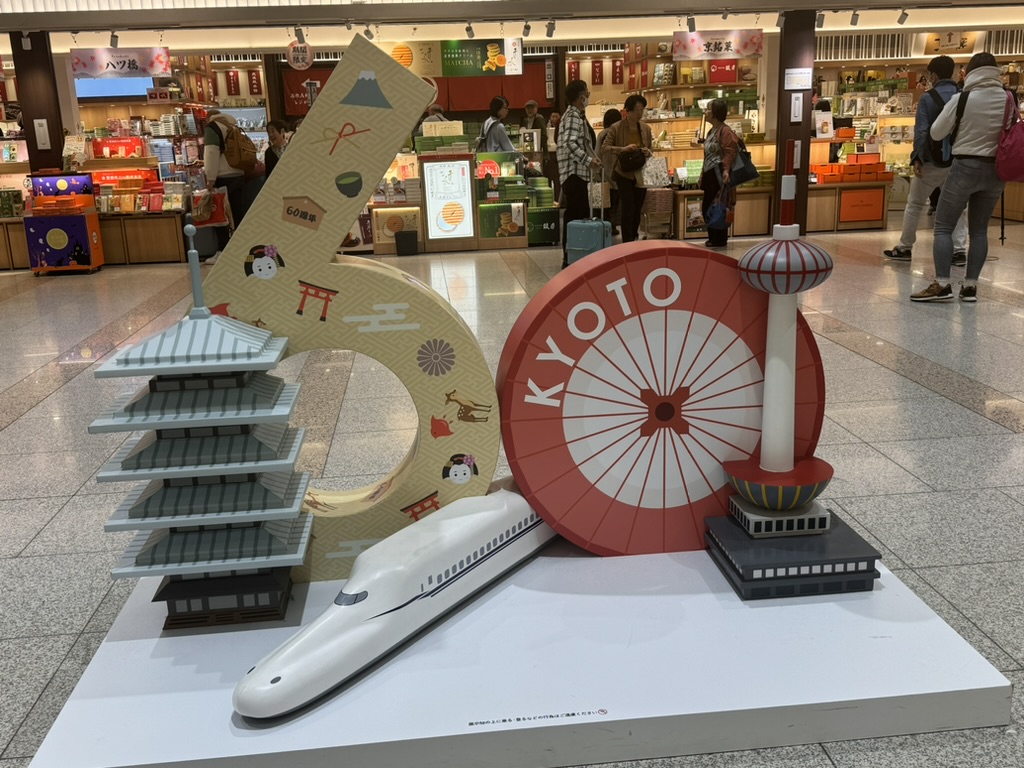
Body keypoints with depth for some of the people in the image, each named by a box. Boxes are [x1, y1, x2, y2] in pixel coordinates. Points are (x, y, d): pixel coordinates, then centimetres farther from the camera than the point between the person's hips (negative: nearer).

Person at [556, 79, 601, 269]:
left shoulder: (575, 115, 19)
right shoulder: (574, 116, -13)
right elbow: (570, 143, -27)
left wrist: (591, 156, 15)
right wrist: (588, 160, -23)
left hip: (576, 172, 11)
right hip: (574, 172, -11)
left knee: (580, 215, 13)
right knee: (575, 217, -10)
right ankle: (570, 259, -7)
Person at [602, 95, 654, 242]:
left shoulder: (646, 128, 6)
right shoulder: (616, 127, -6)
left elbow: (650, 150, 14)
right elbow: (605, 147, -9)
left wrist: (648, 152, -11)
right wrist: (623, 149, -23)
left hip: (641, 173, 4)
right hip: (624, 173, -4)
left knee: (637, 209, 9)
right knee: (628, 208, -8)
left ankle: (633, 240, 23)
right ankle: (627, 243, -2)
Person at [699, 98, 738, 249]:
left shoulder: (725, 131, -13)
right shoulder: (711, 131, 16)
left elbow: (731, 153, -20)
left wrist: (726, 170, -33)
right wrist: (703, 174, 21)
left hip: (719, 175, -10)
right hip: (710, 175, 10)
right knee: (707, 208, 12)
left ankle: (720, 240, 6)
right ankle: (713, 238, 23)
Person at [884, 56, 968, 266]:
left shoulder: (927, 98, -7)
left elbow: (921, 131, -14)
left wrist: (917, 158, -12)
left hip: (932, 161, -3)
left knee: (914, 204, 11)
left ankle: (904, 247, 16)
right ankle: (959, 250, 2)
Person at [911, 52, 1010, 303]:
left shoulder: (962, 98, -10)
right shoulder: (1010, 99, 2)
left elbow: (936, 133, -4)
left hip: (966, 166, -4)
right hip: (995, 169, 5)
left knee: (943, 226, 0)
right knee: (979, 229, 11)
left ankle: (942, 284, -11)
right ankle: (970, 286, 8)